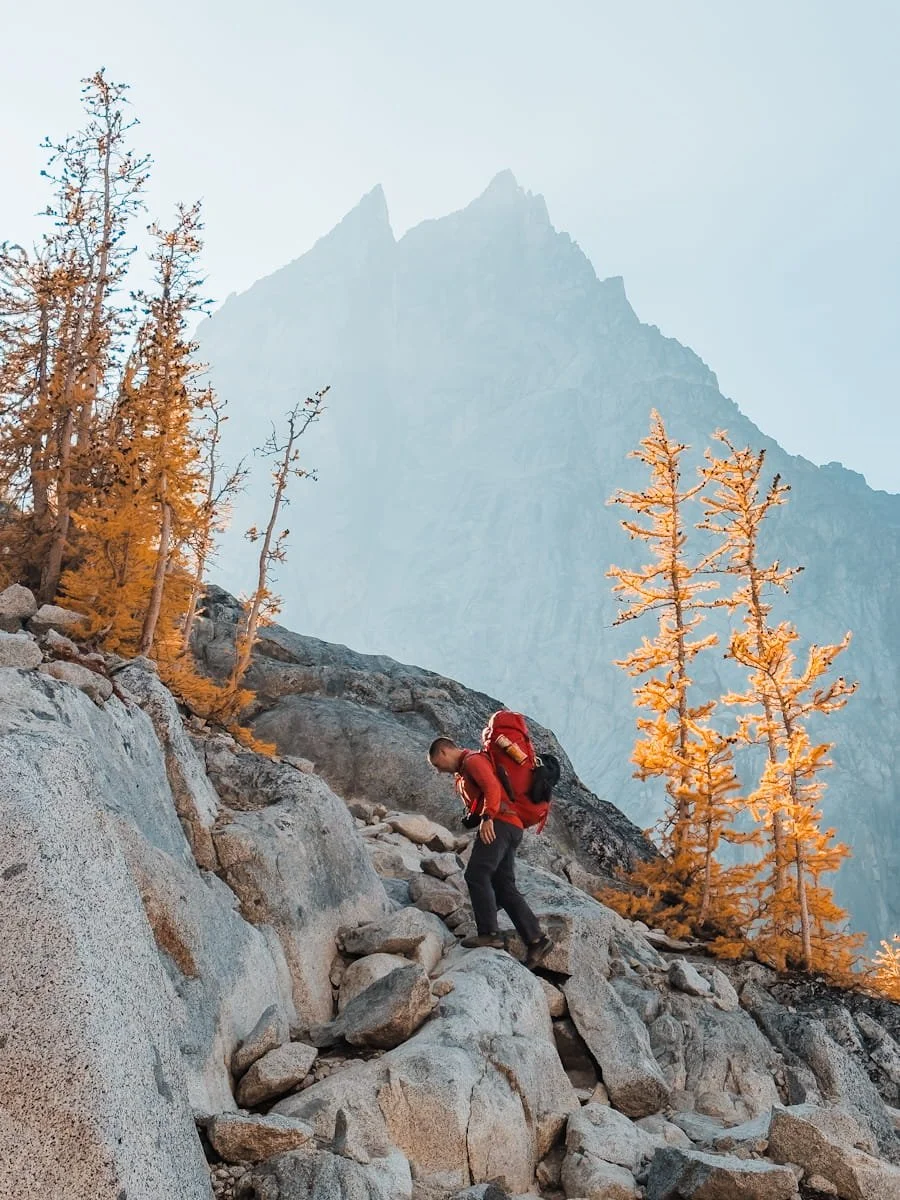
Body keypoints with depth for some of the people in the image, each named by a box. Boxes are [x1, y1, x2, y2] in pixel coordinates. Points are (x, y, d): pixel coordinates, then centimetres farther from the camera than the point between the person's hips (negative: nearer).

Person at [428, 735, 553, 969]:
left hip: (499, 823, -10)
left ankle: (490, 933, -21)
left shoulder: (473, 760, -2)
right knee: (504, 887, 5)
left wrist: (488, 818, -25)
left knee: (476, 874, -16)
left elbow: (492, 787, -17)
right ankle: (536, 939, 0)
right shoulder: (464, 771, 30)